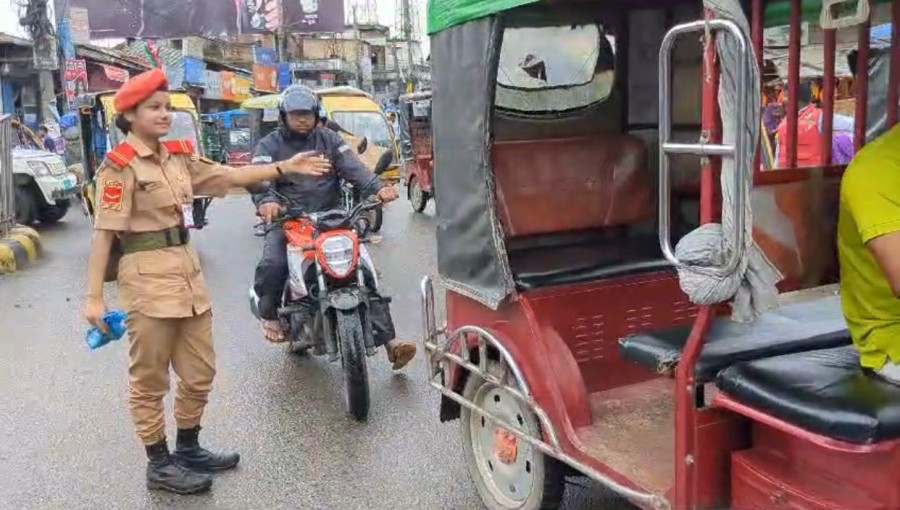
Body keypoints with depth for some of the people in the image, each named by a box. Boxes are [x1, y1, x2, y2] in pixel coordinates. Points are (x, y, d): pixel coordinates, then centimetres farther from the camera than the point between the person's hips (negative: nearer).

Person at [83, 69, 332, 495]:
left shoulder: (178, 157, 11)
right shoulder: (119, 166, -10)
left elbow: (229, 177, 15)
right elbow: (104, 232, -14)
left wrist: (284, 168, 8)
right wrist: (94, 296, -17)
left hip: (188, 272, 8)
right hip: (147, 277, -8)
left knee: (199, 373, 16)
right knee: (149, 381, 5)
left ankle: (188, 448, 33)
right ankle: (159, 464, 18)